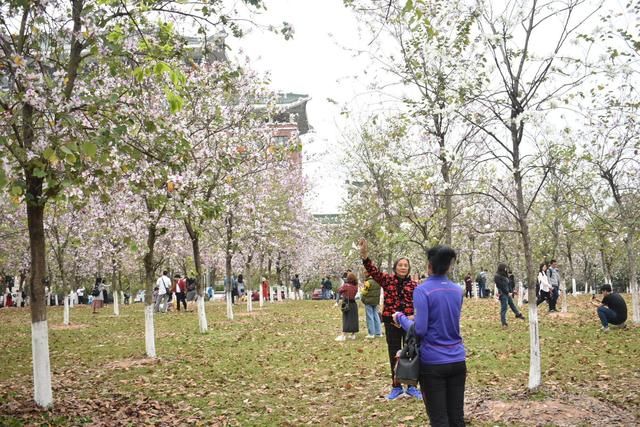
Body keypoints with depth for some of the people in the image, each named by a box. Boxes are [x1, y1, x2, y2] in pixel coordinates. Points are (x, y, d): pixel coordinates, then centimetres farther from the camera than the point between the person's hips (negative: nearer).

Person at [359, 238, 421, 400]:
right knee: (394, 355, 9)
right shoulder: (387, 280, 0)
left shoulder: (413, 285, 1)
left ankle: (411, 387, 21)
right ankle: (396, 387, 21)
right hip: (391, 322, 0)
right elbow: (373, 271, -14)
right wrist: (365, 256, -29)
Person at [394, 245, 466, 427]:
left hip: (433, 362, -5)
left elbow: (419, 330, -16)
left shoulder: (422, 290, -12)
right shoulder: (458, 291, 7)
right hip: (457, 361, 5)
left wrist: (401, 318, 2)